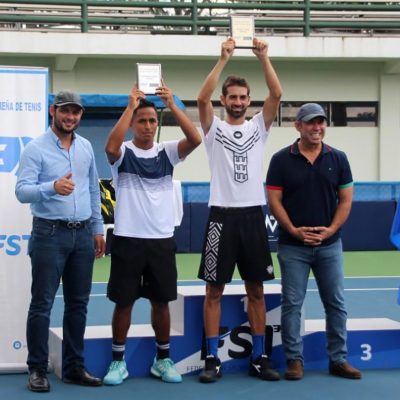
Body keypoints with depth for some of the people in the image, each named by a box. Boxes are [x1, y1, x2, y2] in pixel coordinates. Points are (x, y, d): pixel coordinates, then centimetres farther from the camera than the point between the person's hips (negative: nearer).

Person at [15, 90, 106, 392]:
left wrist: (98, 228, 16)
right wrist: (52, 187, -33)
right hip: (50, 233, -5)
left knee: (78, 303, 9)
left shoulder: (86, 147, 11)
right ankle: (37, 369, 4)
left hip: (83, 234, 5)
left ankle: (74, 367, 17)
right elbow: (22, 191, -16)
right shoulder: (36, 148, -7)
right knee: (42, 304, -3)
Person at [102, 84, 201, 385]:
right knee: (124, 302, 5)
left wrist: (172, 104, -21)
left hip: (162, 240, 2)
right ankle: (119, 361, 16)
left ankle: (163, 360, 22)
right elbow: (111, 147, -28)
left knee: (161, 302, 10)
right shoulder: (124, 153, -3)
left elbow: (196, 139, -14)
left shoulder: (167, 152, 3)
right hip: (128, 239, -2)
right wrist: (131, 106, -26)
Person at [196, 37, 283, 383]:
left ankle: (259, 357, 15)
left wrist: (264, 58, -13)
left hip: (253, 215, 2)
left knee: (256, 290, 8)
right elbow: (202, 97, -15)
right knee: (214, 289, 1)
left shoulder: (259, 127, 8)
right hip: (222, 216, -2)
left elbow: (277, 94, -6)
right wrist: (223, 60, -19)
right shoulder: (214, 128, 3)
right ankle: (212, 359, 7)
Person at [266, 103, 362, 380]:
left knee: (336, 303, 6)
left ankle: (338, 360, 15)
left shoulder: (338, 159, 3)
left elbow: (346, 199, 3)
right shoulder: (281, 160, -2)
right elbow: (274, 200, -4)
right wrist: (294, 230, -15)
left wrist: (331, 229, -11)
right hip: (293, 246, -2)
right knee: (292, 304, 1)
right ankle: (295, 359, 10)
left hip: (330, 245, 2)